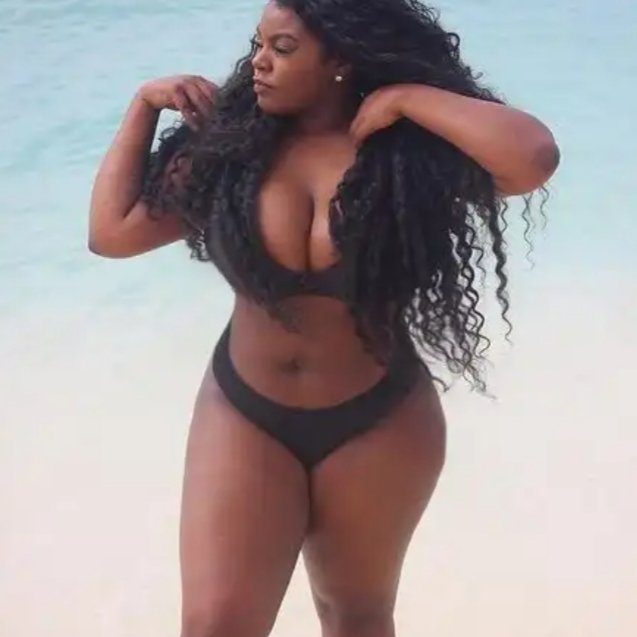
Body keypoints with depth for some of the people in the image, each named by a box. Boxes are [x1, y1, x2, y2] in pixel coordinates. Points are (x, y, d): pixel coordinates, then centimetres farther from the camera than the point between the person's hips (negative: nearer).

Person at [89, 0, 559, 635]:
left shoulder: (412, 148, -13)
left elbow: (535, 159, -30)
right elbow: (111, 232, -3)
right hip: (244, 415, 1)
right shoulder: (229, 142, -6)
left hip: (377, 424, -1)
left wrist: (409, 98, -23)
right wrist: (143, 106, -5)